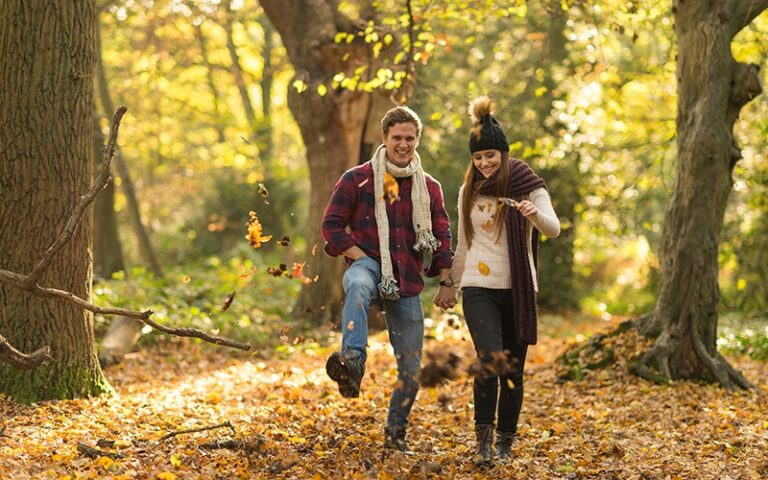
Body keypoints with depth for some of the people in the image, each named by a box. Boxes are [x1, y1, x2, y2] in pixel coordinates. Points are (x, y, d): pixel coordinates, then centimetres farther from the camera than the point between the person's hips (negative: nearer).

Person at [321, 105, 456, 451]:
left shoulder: (429, 188, 13)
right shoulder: (357, 179, 2)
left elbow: (443, 237, 16)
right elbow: (332, 225, 1)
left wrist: (445, 283, 7)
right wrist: (361, 257, -11)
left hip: (407, 284, 4)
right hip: (369, 266, -4)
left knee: (412, 368, 5)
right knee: (357, 286, -44)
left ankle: (395, 432, 25)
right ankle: (352, 362, -64)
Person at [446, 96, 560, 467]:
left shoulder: (528, 186, -3)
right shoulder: (468, 192, 8)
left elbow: (553, 229, -17)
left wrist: (534, 213, -37)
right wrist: (453, 283, 21)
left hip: (517, 289, -1)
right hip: (479, 288, 1)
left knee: (513, 369, 4)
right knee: (490, 360, -18)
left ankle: (505, 442, 17)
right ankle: (483, 438, -8)